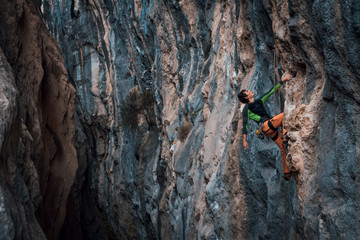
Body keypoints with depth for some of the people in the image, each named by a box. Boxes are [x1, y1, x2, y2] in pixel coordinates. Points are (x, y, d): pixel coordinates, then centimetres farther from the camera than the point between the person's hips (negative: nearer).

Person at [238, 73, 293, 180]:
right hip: (266, 126, -7)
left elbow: (271, 91, 27)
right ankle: (285, 137, -25)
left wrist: (282, 81, 25)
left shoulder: (260, 101, 24)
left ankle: (286, 173, 7)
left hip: (272, 129, 7)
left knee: (283, 148, 3)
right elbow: (245, 125, -4)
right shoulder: (247, 109, 3)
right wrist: (244, 141, -12)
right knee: (284, 115, -13)